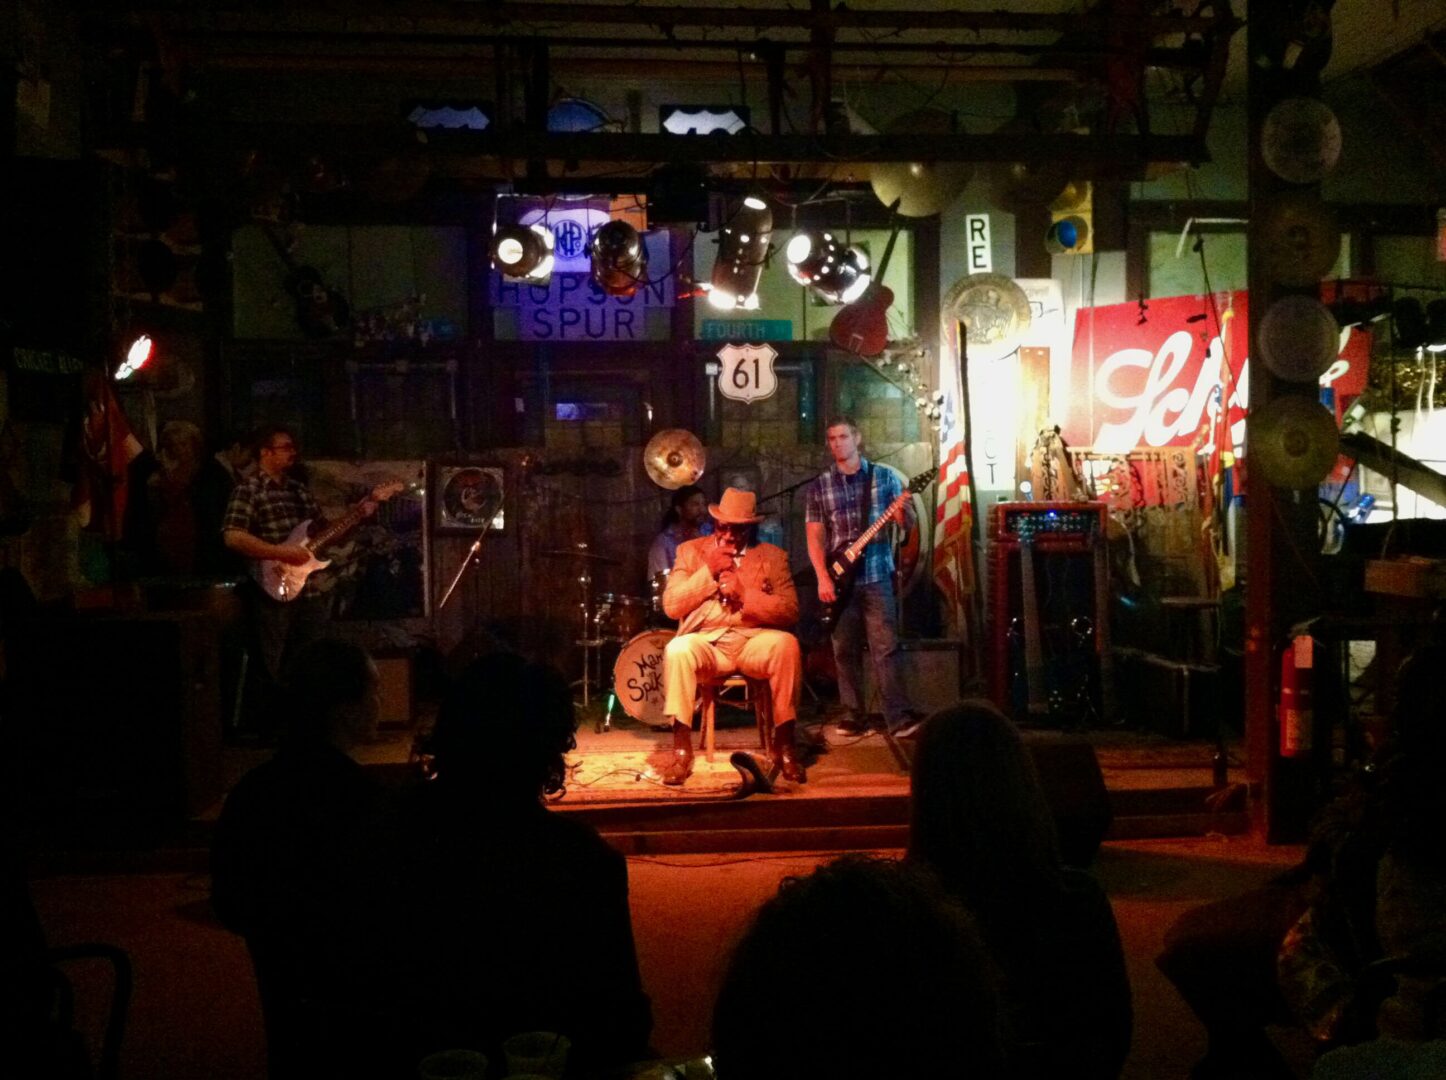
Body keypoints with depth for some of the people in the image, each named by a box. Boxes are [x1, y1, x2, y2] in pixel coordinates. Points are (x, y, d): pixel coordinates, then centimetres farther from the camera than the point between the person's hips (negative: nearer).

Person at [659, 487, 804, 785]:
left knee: (786, 644, -33)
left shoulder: (772, 556, 8)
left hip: (753, 641, 0)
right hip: (705, 642, 0)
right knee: (677, 649, -34)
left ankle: (784, 745, -20)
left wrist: (744, 594, -15)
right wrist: (709, 571, -9)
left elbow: (790, 611, -2)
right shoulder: (690, 551, 10)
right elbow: (671, 606, 0)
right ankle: (682, 751, -23)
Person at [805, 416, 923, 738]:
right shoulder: (819, 486, 6)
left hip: (877, 577, -2)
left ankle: (900, 717, -7)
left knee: (885, 648, -7)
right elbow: (815, 536, 4)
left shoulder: (884, 476, 4)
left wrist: (905, 510, -19)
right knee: (846, 651, 5)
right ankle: (854, 716, 14)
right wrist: (823, 578, -7)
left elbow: (907, 524, 5)